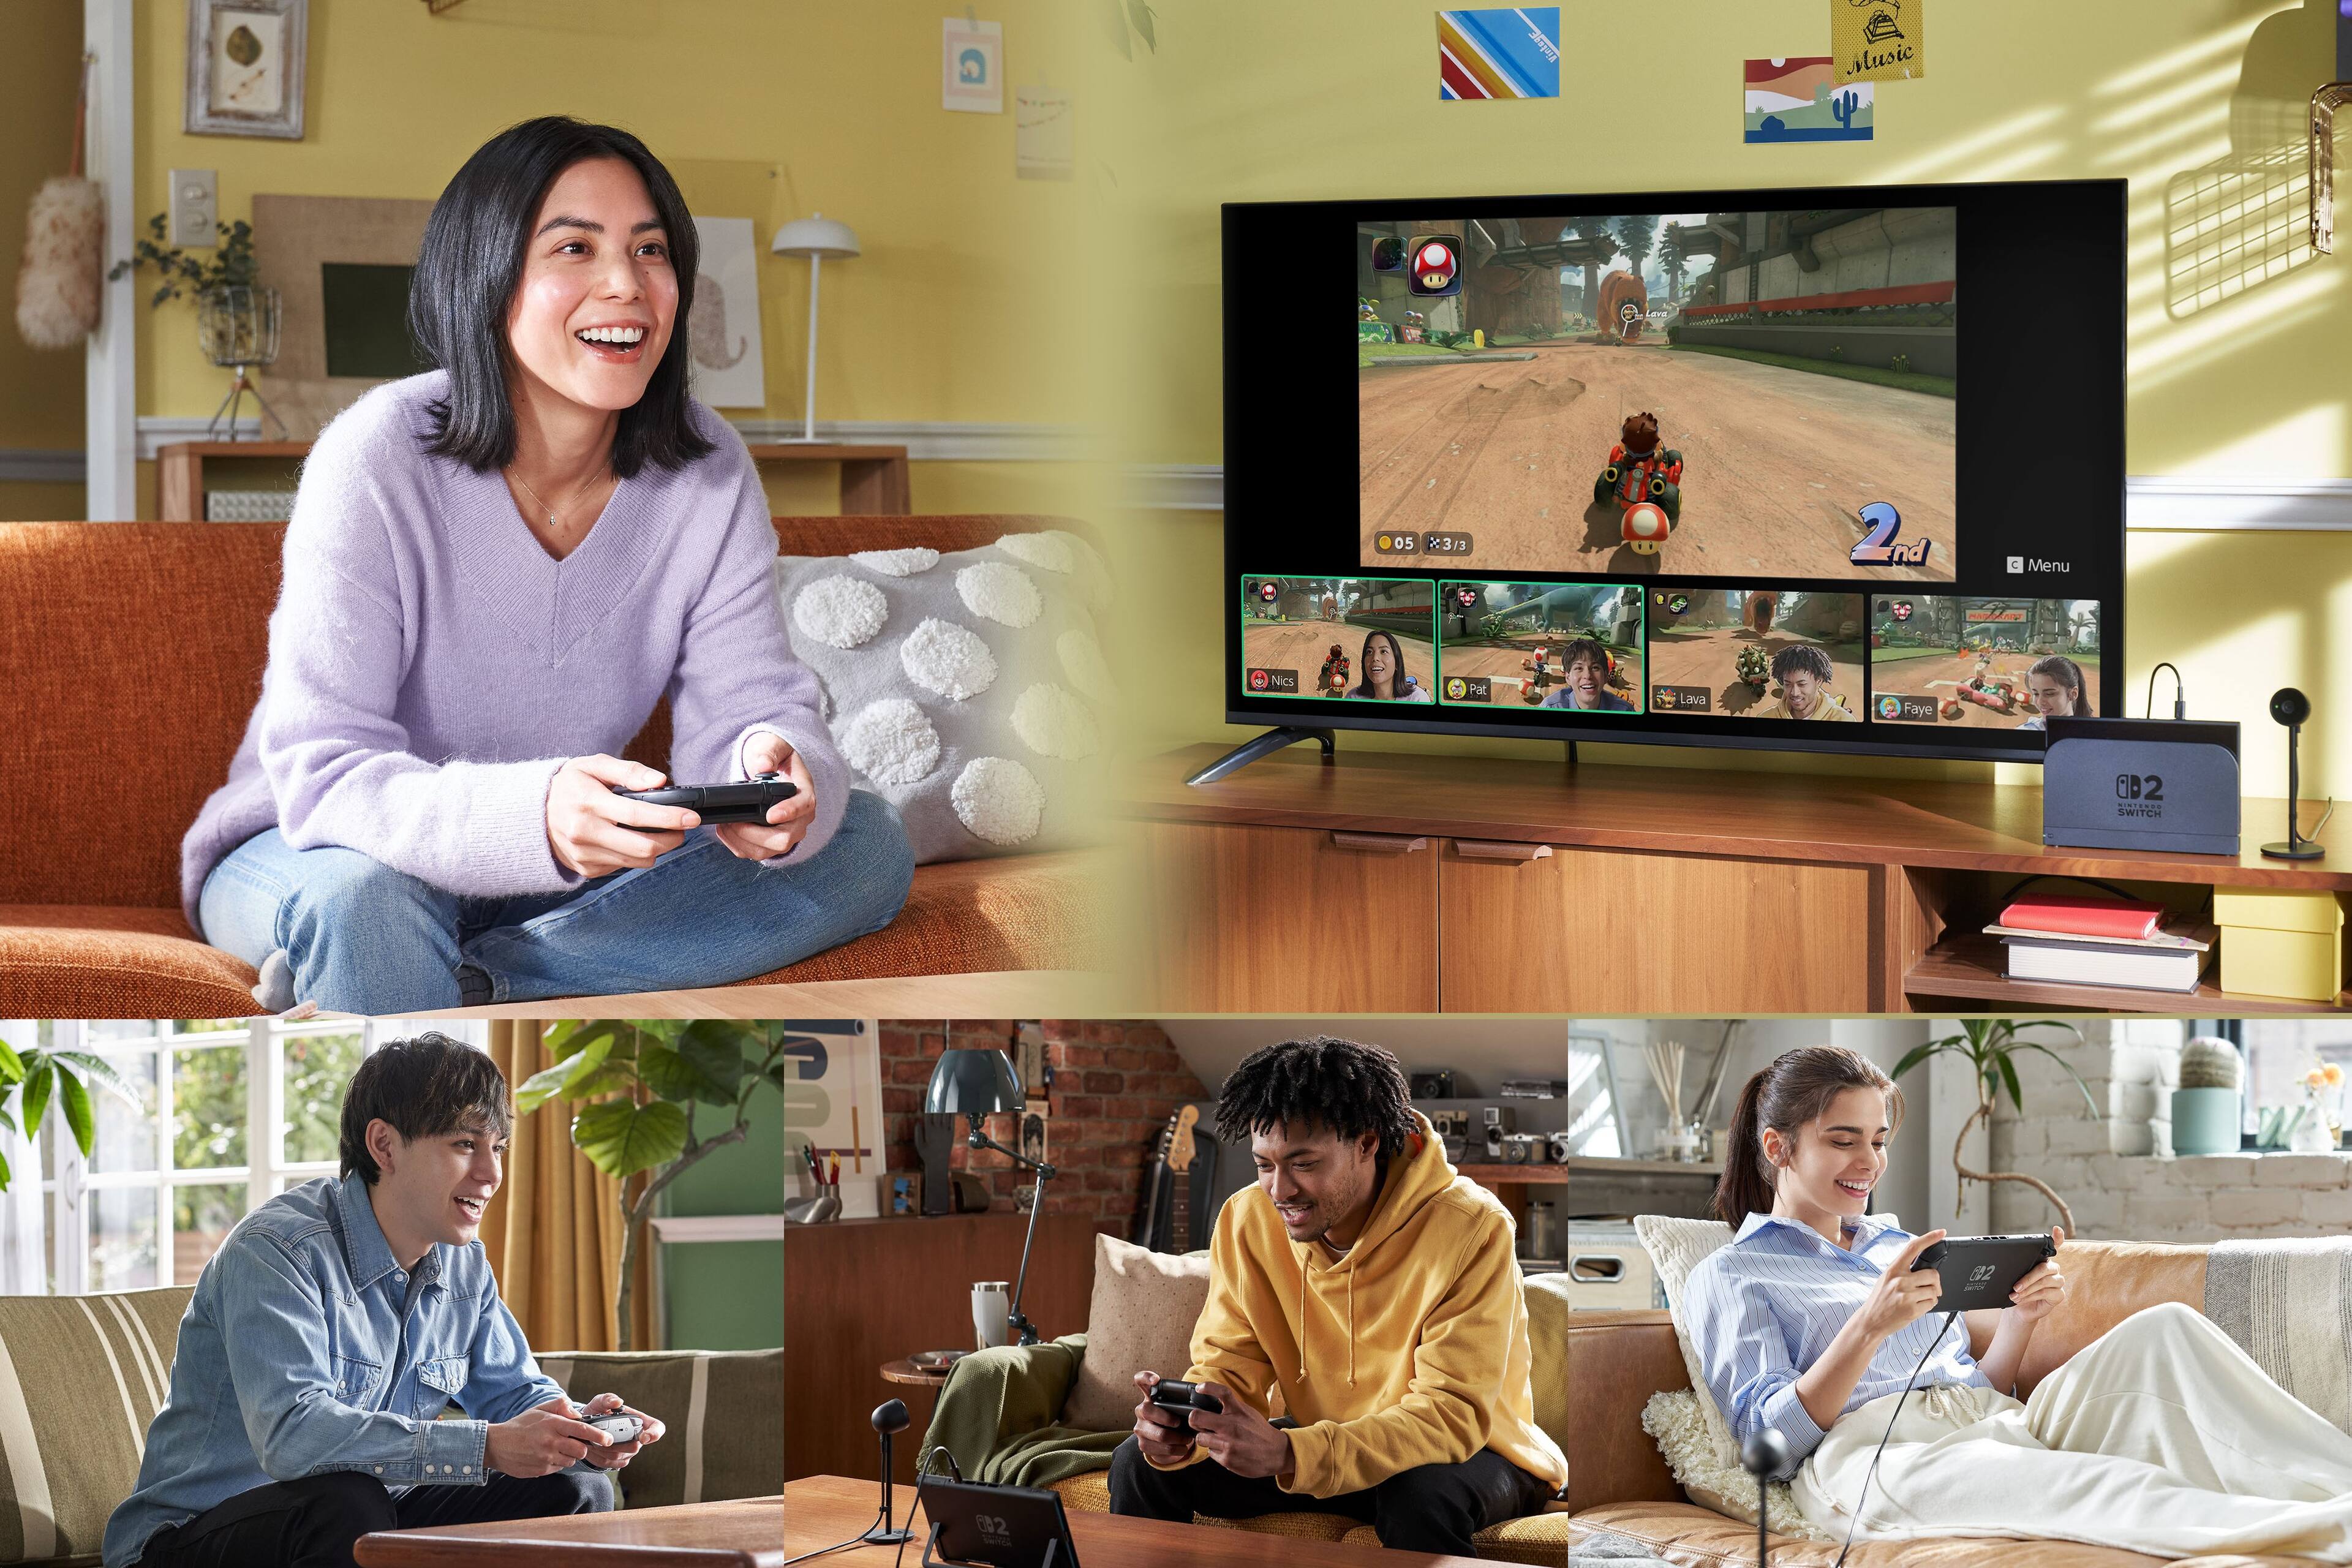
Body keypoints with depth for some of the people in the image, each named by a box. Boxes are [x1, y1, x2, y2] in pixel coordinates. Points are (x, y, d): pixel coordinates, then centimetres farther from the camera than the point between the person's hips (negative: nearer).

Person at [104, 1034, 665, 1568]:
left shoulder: (464, 1264, 6)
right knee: (347, 1501, -39)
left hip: (363, 1521, 8)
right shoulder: (276, 1250, -22)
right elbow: (291, 1434, -35)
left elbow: (514, 1390, 17)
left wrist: (580, 1430, -10)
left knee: (576, 1491, -3)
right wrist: (488, 1447, -41)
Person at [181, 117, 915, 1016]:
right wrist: (537, 818, -47)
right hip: (309, 850, -6)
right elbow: (325, 777, -27)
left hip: (562, 871, 6)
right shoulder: (379, 458, -21)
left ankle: (463, 983, -25)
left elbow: (750, 700, -10)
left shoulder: (708, 471, -6)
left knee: (866, 846, -15)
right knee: (363, 908, -40)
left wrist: (773, 771, -38)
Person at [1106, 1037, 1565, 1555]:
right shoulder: (1248, 1221, -9)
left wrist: (1289, 1454, -44)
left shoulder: (1471, 1229, -26)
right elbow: (1229, 1371, -6)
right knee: (1140, 1464, -9)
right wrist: (1179, 1429, -32)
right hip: (1325, 1446, 5)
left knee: (1422, 1493, -39)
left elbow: (1452, 1415, -31)